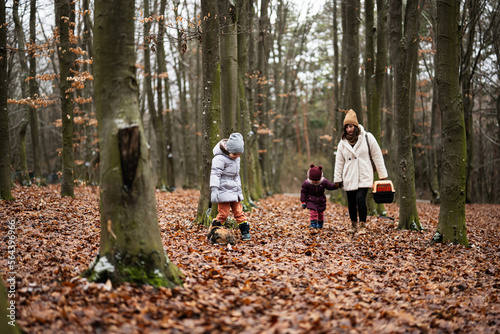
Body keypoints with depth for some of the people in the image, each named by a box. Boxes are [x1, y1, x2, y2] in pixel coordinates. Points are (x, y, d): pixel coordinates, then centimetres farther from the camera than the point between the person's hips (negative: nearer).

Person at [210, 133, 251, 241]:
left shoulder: (236, 158, 12)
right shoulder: (220, 158, -15)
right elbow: (215, 174, -19)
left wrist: (239, 189, 29)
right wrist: (214, 190, -25)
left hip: (235, 191, 7)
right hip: (224, 190, -7)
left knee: (238, 212, 9)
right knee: (224, 213, -7)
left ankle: (245, 232, 13)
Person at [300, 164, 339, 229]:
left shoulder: (324, 182, -13)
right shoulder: (306, 183, -15)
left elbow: (330, 186, -3)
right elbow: (303, 192, -7)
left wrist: (336, 185, -22)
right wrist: (303, 201, -8)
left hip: (321, 201, 2)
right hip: (311, 200, -2)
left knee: (320, 212, 13)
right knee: (313, 211, -16)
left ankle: (320, 224, 35)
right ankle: (313, 224, -8)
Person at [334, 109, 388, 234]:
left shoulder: (367, 137, -1)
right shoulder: (343, 142, 7)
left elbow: (377, 156, 3)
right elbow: (339, 162, 12)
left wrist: (382, 175, 2)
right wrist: (337, 179, 9)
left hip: (364, 177, -3)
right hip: (349, 177, 3)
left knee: (360, 199, -18)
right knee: (351, 202, 6)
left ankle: (363, 226, -5)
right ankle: (353, 225, 26)